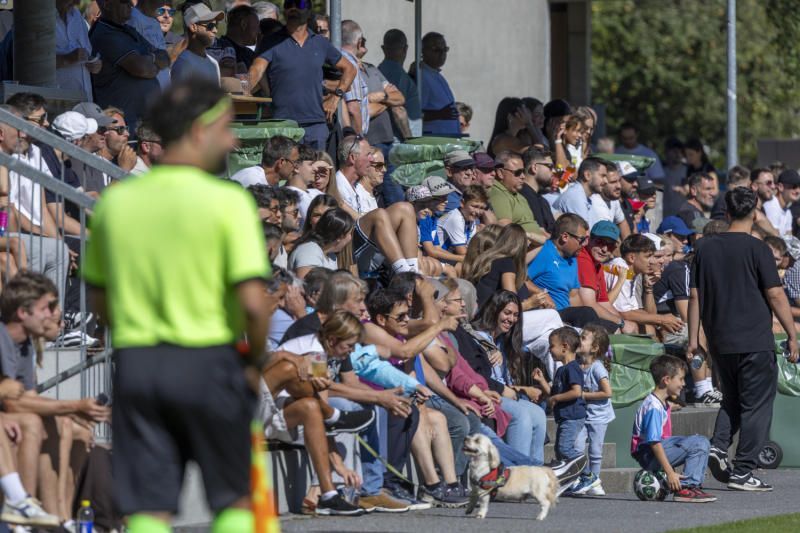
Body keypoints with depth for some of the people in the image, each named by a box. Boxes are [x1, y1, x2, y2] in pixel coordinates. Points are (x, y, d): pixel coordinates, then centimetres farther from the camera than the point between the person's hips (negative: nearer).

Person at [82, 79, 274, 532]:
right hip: (209, 363, -4)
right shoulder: (227, 201, -10)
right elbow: (253, 303, -16)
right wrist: (256, 361, 0)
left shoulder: (115, 201, 5)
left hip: (134, 360, 4)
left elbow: (100, 299, 13)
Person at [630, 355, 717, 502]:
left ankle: (694, 485, 0)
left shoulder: (664, 404, 13)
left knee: (702, 441, 7)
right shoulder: (654, 407, -20)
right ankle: (684, 489, -19)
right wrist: (670, 473, -25)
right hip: (648, 456, -10)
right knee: (696, 444, -19)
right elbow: (654, 443, -24)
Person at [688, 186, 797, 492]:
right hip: (755, 340, -5)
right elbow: (775, 295, -11)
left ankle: (719, 445, -2)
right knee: (756, 405, 3)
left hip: (720, 342, 5)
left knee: (732, 400, 21)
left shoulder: (705, 248, 6)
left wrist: (693, 340, 13)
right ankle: (743, 472, 1)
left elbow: (695, 296, 8)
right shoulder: (756, 249, -10)